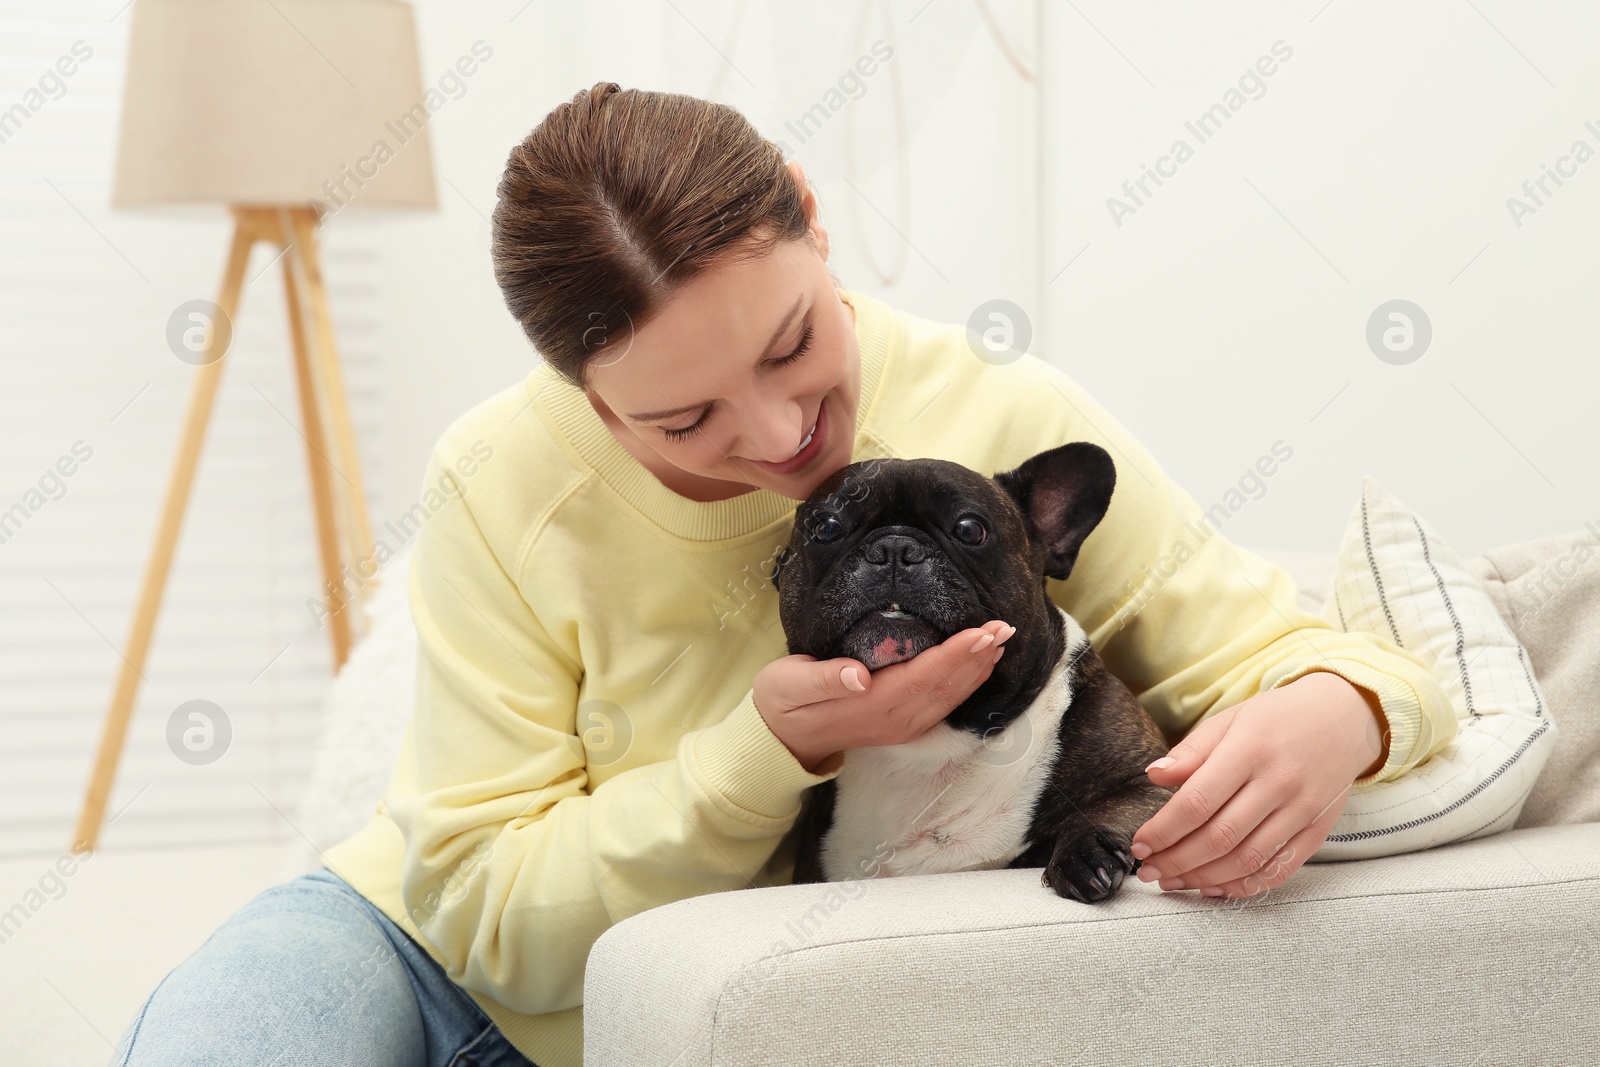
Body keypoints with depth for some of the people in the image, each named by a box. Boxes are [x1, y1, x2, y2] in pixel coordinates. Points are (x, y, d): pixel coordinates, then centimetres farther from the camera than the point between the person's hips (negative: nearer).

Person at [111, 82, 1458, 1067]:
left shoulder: (1012, 429, -17)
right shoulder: (506, 483, -19)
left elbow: (1274, 653, -11)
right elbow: (489, 909, -17)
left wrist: (1330, 719, -36)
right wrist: (773, 750, -32)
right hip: (419, 947, -1)